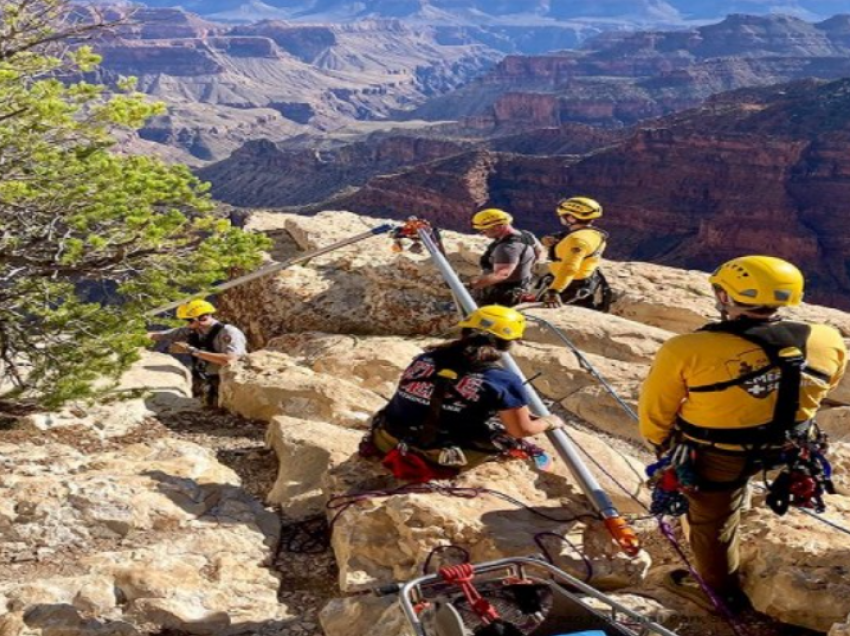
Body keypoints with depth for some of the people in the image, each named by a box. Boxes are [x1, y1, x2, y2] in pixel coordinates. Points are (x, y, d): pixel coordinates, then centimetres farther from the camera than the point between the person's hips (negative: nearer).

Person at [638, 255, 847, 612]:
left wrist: (659, 441, 9)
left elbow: (656, 409, -13)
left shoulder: (686, 350, -30)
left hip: (714, 455, -4)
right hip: (784, 447, 4)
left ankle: (721, 591, 43)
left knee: (712, 520, 21)